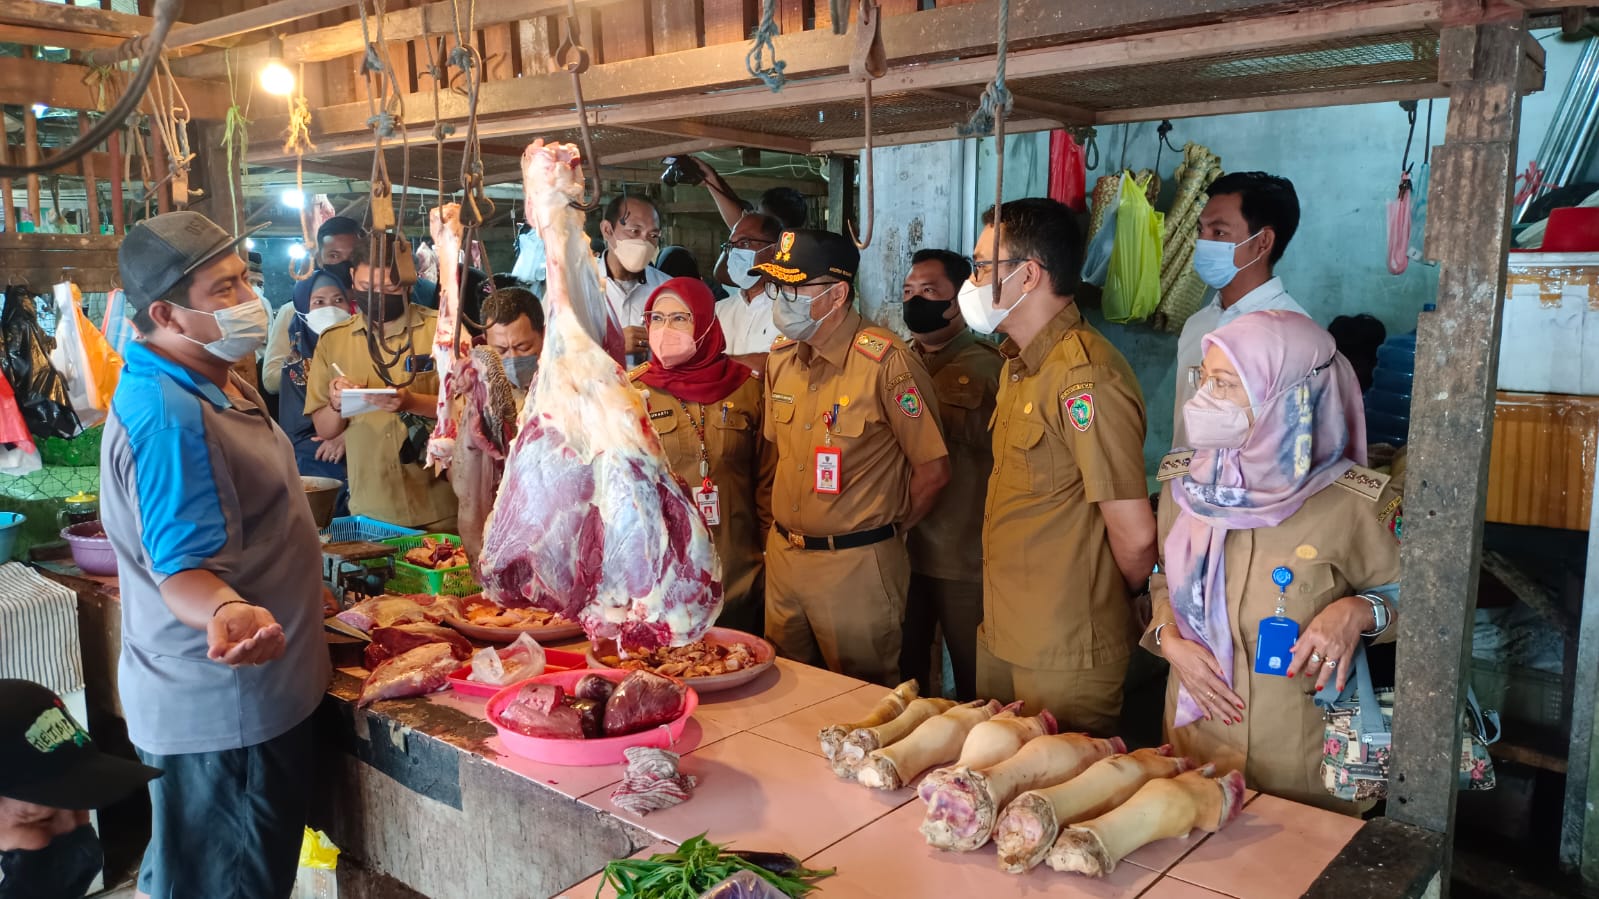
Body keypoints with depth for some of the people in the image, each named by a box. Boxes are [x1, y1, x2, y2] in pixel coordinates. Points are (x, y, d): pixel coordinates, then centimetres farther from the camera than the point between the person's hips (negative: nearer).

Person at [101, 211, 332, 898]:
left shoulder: (217, 383, 10)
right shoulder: (167, 416, -24)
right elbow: (182, 570, -27)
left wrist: (301, 586, 31)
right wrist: (227, 612, -47)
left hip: (255, 694, 10)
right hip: (221, 712, -10)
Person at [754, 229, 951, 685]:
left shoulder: (885, 361, -17)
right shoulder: (782, 358, 5)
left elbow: (933, 471, -13)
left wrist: (885, 529, 0)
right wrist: (784, 527, 12)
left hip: (855, 566, -6)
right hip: (782, 557, 7)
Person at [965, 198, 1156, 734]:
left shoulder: (1084, 375, -22)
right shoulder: (1020, 365, 10)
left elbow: (1134, 535, -22)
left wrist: (1114, 602, -3)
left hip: (1064, 653, -9)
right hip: (1003, 636, 9)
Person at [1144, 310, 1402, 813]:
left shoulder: (1352, 503, -17)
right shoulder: (1185, 482, -4)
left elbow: (1404, 594, -2)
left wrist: (1359, 612, -22)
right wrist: (1168, 639, -7)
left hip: (1300, 750, -3)